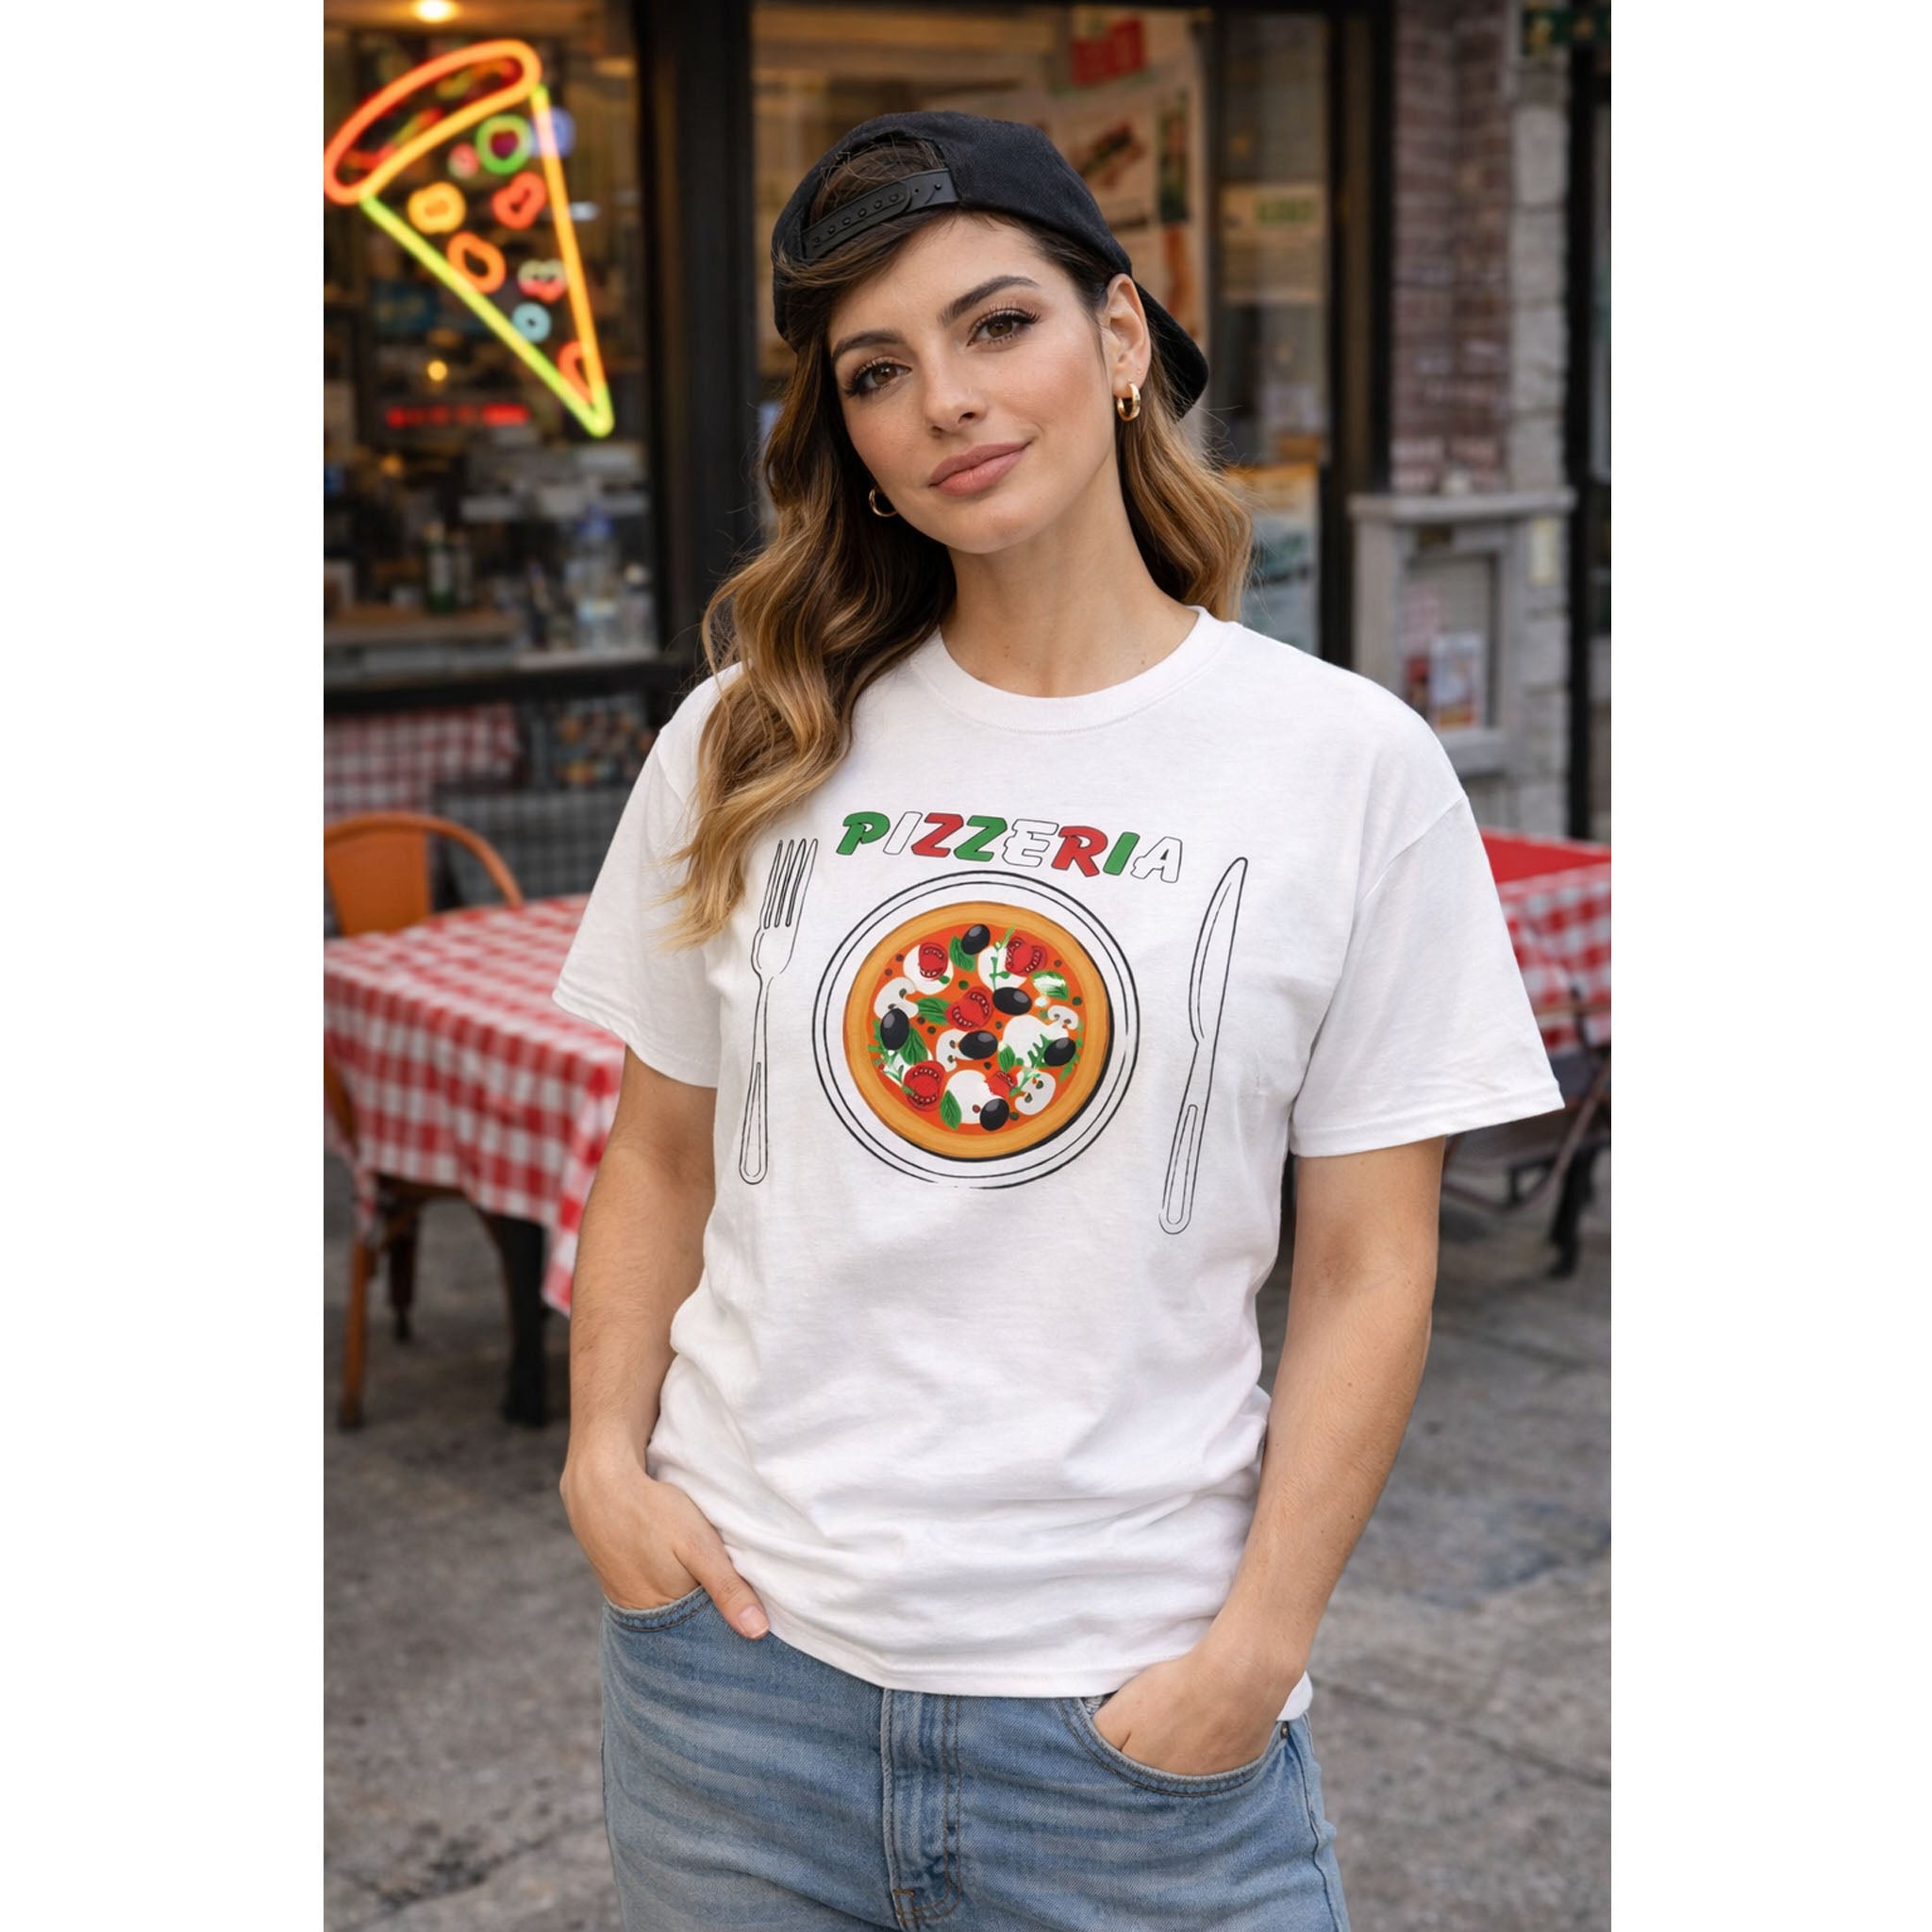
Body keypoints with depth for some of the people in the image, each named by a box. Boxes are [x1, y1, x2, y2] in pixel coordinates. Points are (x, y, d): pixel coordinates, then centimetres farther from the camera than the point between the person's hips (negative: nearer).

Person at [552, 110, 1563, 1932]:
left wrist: (1260, 1645, -9)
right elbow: (660, 1155, 10)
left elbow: (1368, 1267, -4)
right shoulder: (754, 741, 2)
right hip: (736, 1652, 3)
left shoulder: (1351, 766, -5)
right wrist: (606, 1452, -3)